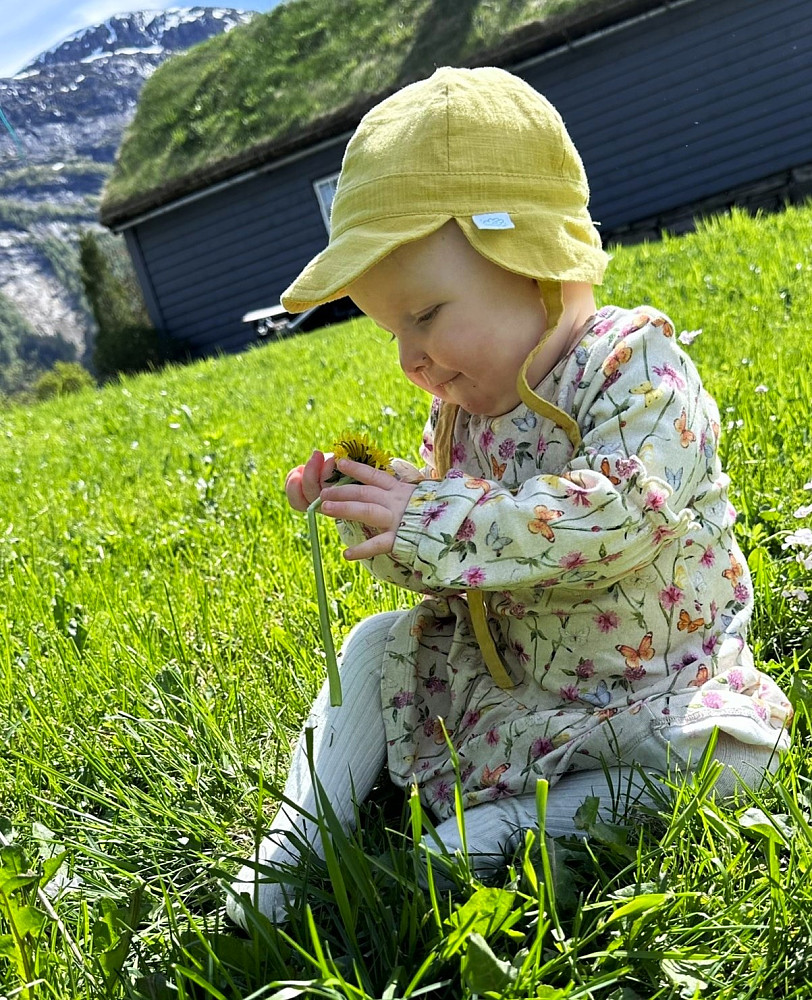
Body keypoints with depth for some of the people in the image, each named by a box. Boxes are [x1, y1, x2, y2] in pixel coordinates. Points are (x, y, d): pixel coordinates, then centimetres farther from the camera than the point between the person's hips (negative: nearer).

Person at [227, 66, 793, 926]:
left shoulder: (635, 364, -20)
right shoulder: (461, 409, -1)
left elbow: (619, 517, -37)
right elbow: (432, 557, 5)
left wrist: (434, 526, -35)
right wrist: (365, 506, -14)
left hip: (645, 694, -5)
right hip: (506, 684, 5)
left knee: (723, 756, -30)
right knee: (376, 646, -2)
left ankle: (487, 832, -19)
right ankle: (294, 851, 0)